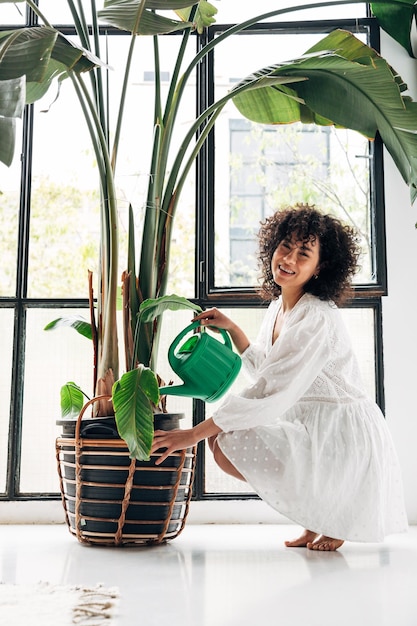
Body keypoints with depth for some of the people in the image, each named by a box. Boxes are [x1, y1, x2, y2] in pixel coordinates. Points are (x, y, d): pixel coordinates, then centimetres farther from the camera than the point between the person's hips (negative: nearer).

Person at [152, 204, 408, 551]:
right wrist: (231, 328, 8)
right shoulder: (278, 308, 6)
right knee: (218, 433, 13)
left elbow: (271, 396, -27)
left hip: (345, 437, -9)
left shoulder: (317, 317, -21)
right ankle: (319, 517, 15)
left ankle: (328, 514, -2)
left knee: (227, 442, -21)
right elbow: (266, 370, 19)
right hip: (312, 430, 9)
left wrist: (194, 434, -25)